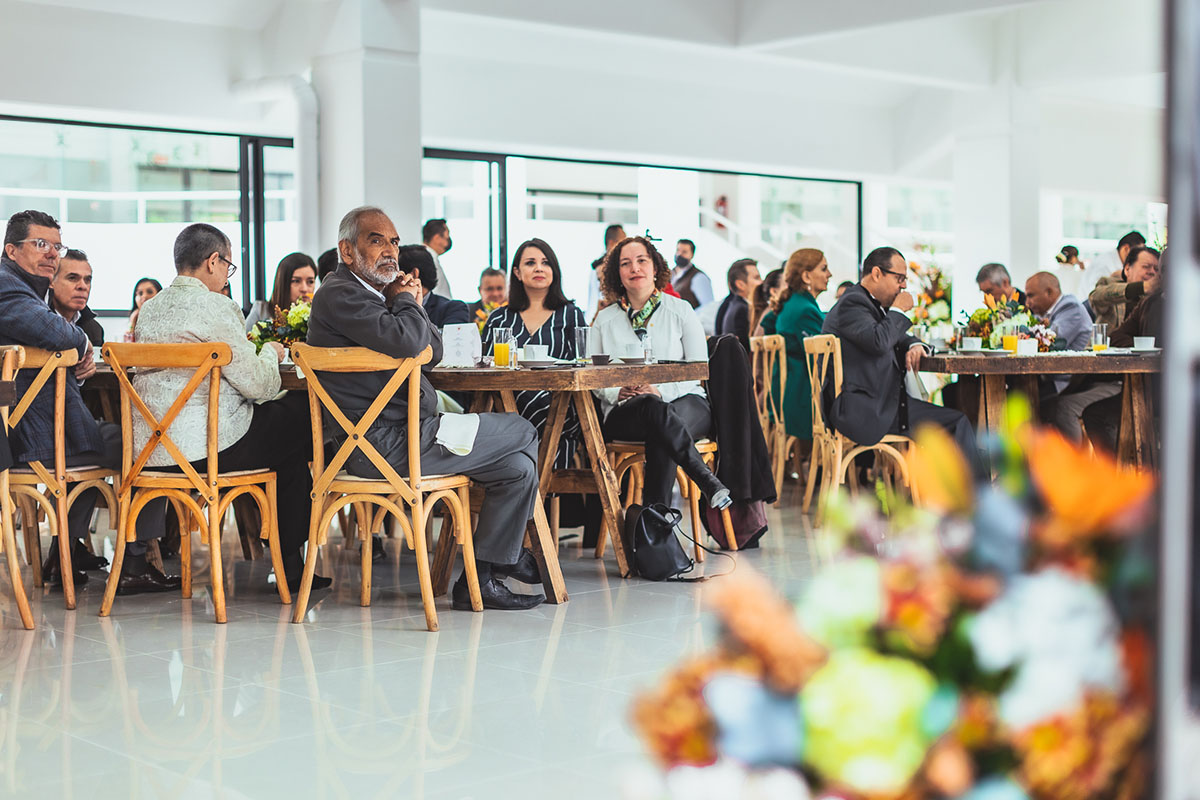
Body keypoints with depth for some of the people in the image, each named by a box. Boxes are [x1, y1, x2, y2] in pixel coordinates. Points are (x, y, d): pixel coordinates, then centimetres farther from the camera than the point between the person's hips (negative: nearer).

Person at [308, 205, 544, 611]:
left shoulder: (375, 293, 19)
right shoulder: (340, 294, -13)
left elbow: (433, 354, 21)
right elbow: (406, 342, -30)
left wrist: (413, 303, 5)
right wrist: (405, 301, -8)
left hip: (394, 435, 10)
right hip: (385, 444, -10)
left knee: (517, 465, 9)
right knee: (522, 433, -1)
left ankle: (482, 577, 13)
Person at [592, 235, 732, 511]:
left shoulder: (681, 310, 12)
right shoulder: (605, 320, 16)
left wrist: (662, 390, -14)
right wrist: (616, 392, -13)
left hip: (684, 402, 0)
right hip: (626, 412, 1)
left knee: (661, 436, -38)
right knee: (651, 407, -38)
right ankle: (710, 484, -48)